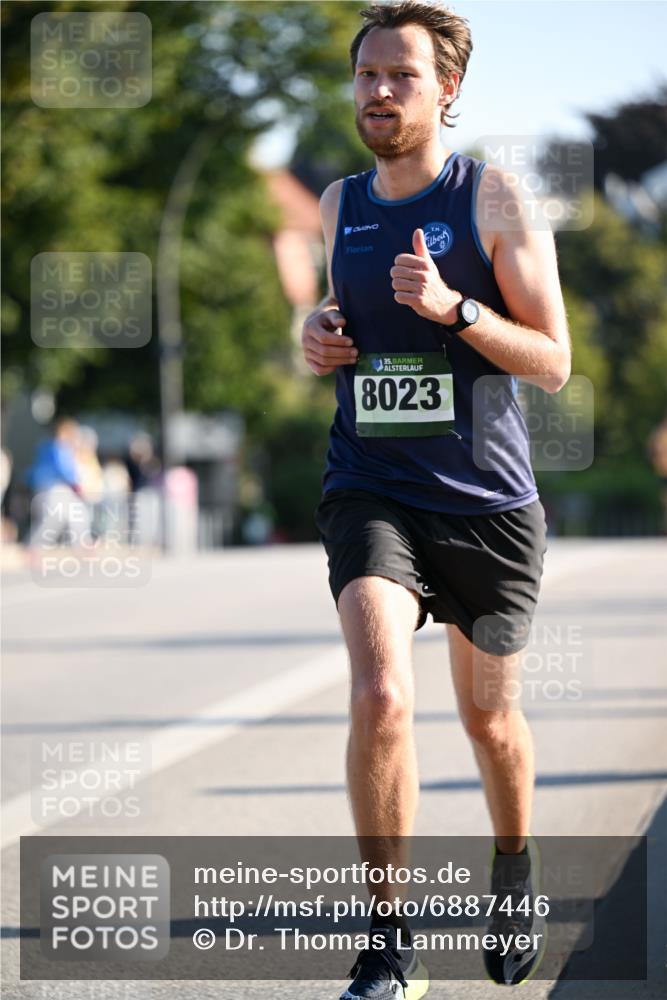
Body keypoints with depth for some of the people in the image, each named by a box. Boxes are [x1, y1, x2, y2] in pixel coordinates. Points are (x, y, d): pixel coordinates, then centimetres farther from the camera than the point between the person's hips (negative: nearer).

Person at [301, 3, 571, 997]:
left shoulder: (495, 199, -4)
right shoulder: (339, 205, 8)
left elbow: (554, 363, -7)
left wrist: (452, 308, -21)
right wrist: (321, 337, 3)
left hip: (488, 502, -1)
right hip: (370, 492, 2)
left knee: (488, 718, 14)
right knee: (381, 700, -21)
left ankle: (515, 876, 45)